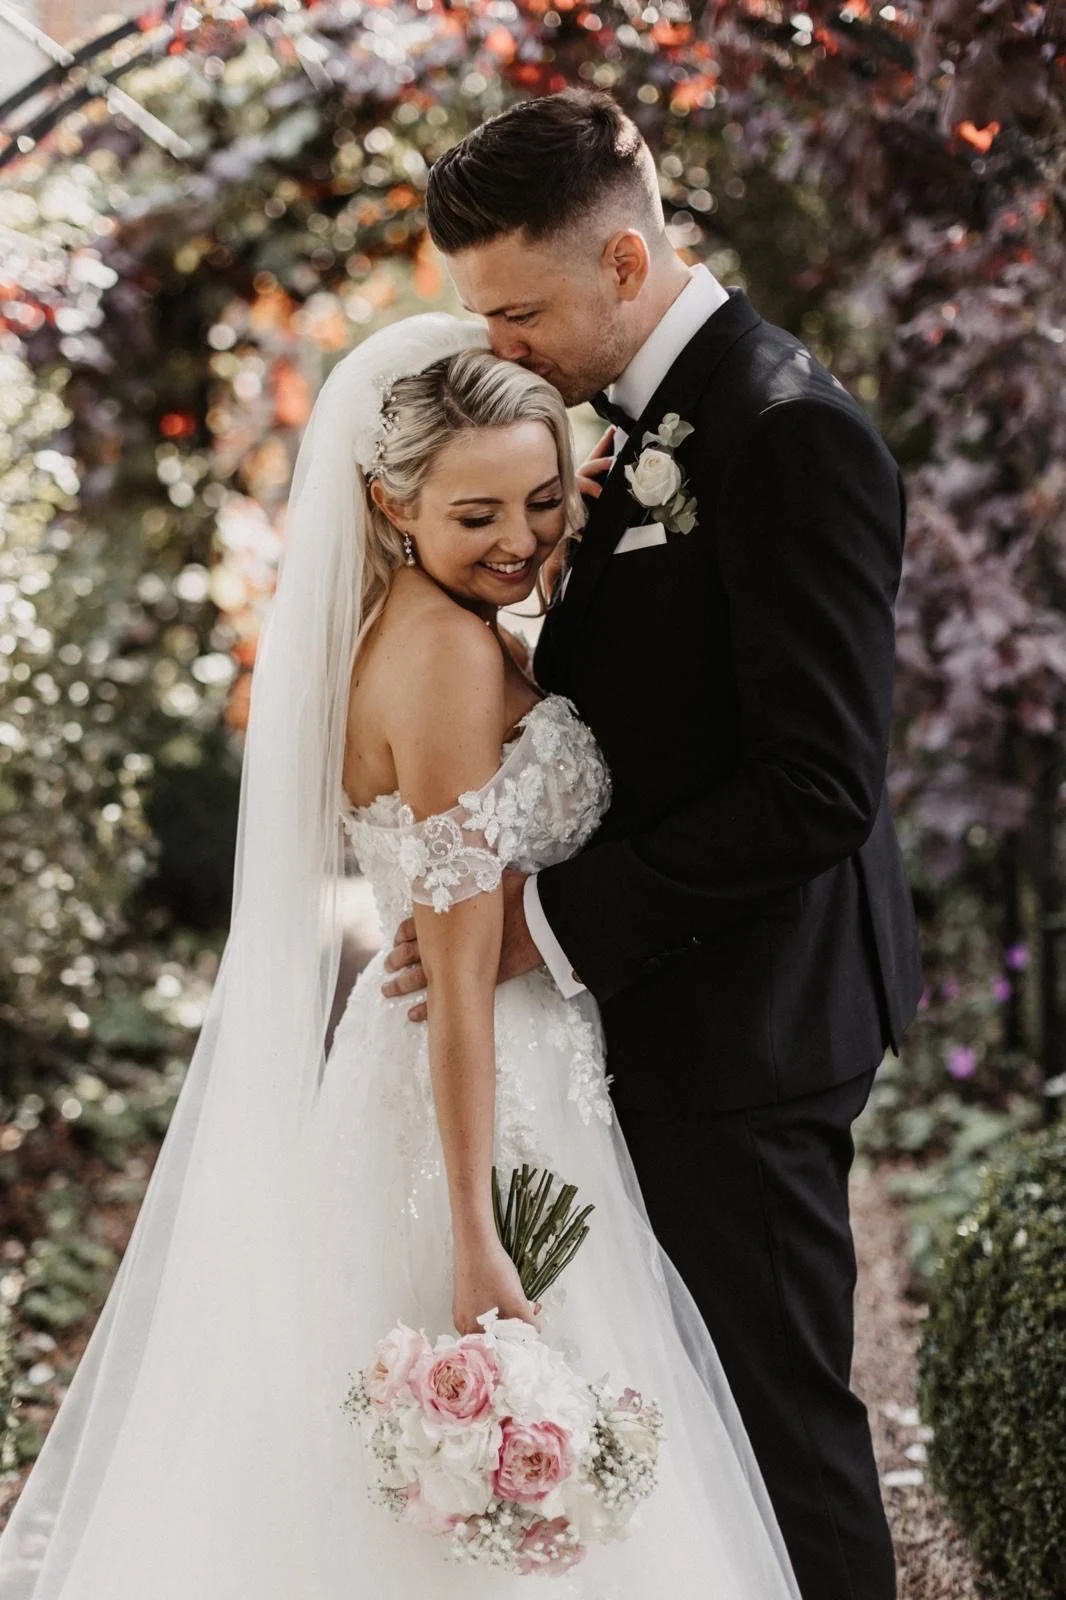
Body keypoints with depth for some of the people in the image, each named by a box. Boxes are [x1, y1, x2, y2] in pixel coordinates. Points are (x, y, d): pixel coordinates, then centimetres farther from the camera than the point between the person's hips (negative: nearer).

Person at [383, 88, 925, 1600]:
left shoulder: (791, 435, -20)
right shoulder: (621, 409, 9)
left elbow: (819, 787, -24)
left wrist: (556, 921, -22)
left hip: (744, 1018, -9)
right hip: (651, 985, 9)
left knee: (774, 1399, 3)